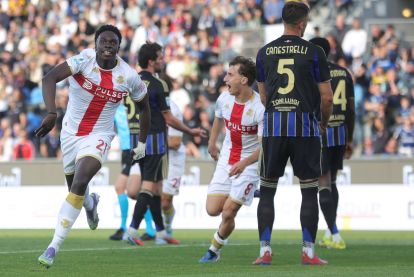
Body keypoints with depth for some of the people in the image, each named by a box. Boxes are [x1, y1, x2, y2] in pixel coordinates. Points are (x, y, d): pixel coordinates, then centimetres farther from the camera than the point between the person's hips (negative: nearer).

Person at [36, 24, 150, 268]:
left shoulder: (129, 77, -12)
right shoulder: (84, 59, -19)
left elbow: (144, 106, 8)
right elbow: (50, 78, -34)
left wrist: (142, 143, 12)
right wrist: (52, 112, -49)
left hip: (99, 136, -2)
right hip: (71, 132, 2)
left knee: (79, 184, -24)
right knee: (75, 187, 19)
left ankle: (54, 247, -20)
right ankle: (91, 203, 60)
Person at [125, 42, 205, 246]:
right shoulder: (156, 85, -13)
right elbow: (168, 118, -9)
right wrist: (191, 131, 3)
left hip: (137, 139, 8)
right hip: (154, 139, -8)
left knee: (155, 186, 13)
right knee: (149, 185, -7)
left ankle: (161, 232, 17)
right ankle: (133, 229, -16)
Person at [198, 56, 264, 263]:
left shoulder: (260, 108, -22)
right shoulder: (224, 99, -3)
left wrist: (244, 163, -36)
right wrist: (212, 142, 29)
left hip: (250, 164, -5)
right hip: (226, 161, 6)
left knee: (228, 213, -9)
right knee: (212, 210, -4)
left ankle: (215, 250, 14)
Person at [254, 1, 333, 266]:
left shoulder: (264, 52, 7)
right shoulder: (314, 52, -2)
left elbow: (263, 96, 13)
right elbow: (327, 97, -1)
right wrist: (324, 123, 17)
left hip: (273, 125, 2)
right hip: (304, 126, -2)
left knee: (267, 190, 9)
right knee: (309, 190, 4)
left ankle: (265, 250, 5)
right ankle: (309, 252, 1)